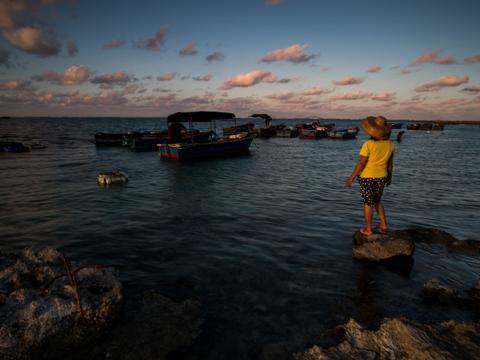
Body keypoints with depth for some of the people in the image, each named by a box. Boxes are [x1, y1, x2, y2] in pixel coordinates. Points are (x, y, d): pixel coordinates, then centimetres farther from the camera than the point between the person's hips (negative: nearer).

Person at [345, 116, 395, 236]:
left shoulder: (368, 144, -23)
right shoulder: (390, 144, -4)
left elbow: (361, 163, -20)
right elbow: (390, 163, 5)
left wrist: (351, 178, -11)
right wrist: (389, 177, 19)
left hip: (367, 177, -5)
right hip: (381, 177, 5)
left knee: (368, 203, 8)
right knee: (377, 201, 25)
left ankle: (368, 230, 18)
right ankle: (384, 225, 26)